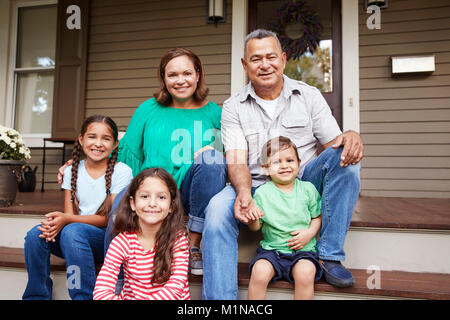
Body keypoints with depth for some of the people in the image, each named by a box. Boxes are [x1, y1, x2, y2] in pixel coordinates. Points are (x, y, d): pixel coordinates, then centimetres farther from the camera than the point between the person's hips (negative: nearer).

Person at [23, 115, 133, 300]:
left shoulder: (122, 172, -5)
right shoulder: (72, 171, 9)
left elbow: (109, 218, -10)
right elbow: (69, 214, 3)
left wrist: (66, 219, -22)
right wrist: (55, 222, -21)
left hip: (107, 239, -4)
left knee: (72, 231, -32)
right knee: (35, 234, -22)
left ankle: (83, 296, -22)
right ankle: (37, 296, -4)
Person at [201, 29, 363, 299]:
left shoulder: (309, 95, 8)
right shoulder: (233, 107, 5)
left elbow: (333, 143, 3)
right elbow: (237, 161, -5)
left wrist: (351, 137, -23)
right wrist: (243, 193, -27)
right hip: (255, 188, -1)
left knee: (346, 155, -23)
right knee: (217, 209, -30)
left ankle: (329, 256, -17)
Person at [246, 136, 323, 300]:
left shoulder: (308, 189, 2)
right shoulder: (262, 193, -1)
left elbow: (318, 217, 11)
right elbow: (256, 227, 4)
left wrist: (309, 233, -7)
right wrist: (252, 220, -18)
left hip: (302, 250, 1)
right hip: (271, 248, 0)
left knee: (305, 274, -28)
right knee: (259, 273, -25)